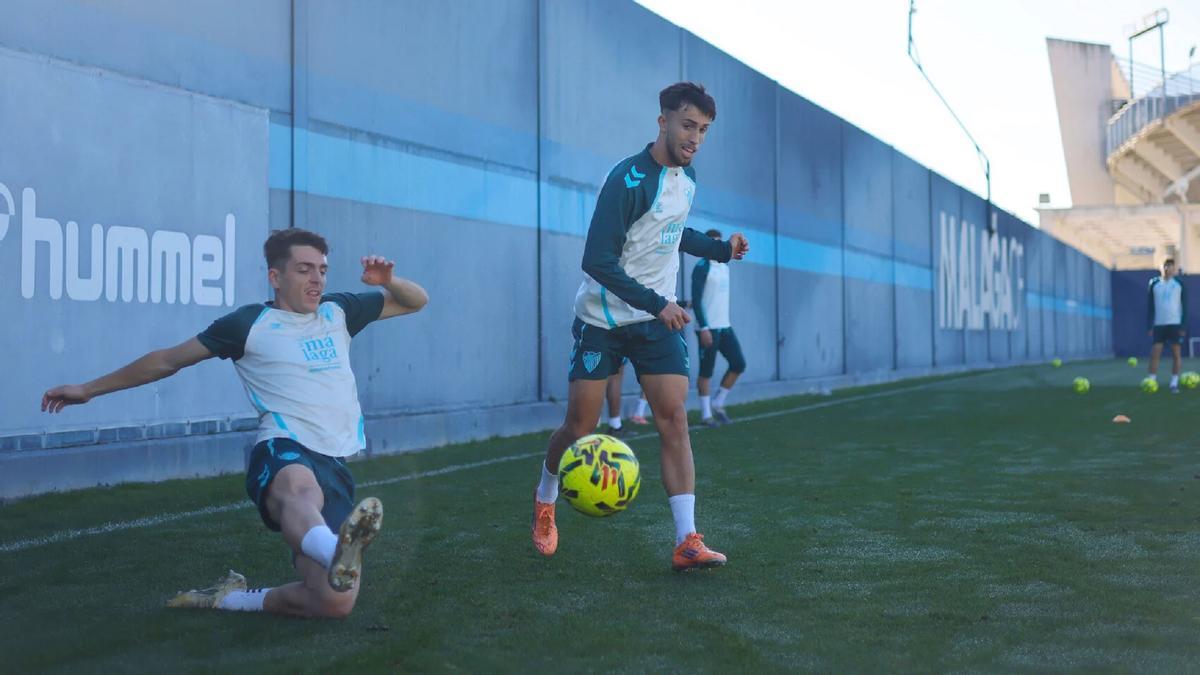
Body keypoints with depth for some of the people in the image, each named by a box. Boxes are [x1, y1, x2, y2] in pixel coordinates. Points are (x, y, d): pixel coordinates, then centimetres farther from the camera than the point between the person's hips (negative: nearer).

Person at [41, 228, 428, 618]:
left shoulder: (338, 311, 21)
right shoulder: (250, 323, 9)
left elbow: (415, 301, 30)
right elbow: (169, 360, 19)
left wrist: (387, 281, 6)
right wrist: (89, 389, 24)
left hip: (335, 466, 5)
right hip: (283, 453, -5)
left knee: (335, 603, -12)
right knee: (300, 489, -45)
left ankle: (233, 597, 12)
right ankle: (340, 554, -78)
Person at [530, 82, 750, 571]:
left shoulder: (685, 177, 6)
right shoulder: (628, 179, -19)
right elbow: (597, 260, -24)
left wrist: (721, 248, 14)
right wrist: (657, 304, -26)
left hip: (659, 319, 5)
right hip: (602, 320, -5)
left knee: (674, 420, -8)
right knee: (580, 426, 1)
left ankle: (687, 541, -11)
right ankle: (545, 503, 30)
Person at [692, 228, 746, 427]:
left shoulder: (725, 266, 15)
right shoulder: (702, 267, -9)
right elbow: (696, 299, -14)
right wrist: (704, 328, -19)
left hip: (725, 326, 8)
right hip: (709, 328, -8)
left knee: (739, 364, 3)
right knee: (706, 371, -2)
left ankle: (718, 404, 16)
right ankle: (706, 414, 6)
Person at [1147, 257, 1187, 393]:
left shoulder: (1179, 284, 2)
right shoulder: (1154, 284, 6)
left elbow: (1184, 305, 2)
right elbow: (1151, 306, 8)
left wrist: (1184, 326, -6)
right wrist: (1150, 326, 2)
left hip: (1175, 324, -1)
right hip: (1158, 324, 1)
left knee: (1176, 353, 0)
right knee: (1155, 353, -5)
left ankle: (1174, 384, 5)